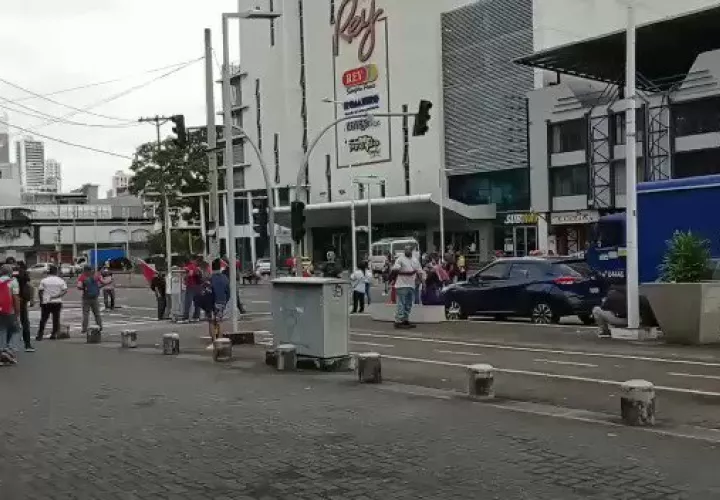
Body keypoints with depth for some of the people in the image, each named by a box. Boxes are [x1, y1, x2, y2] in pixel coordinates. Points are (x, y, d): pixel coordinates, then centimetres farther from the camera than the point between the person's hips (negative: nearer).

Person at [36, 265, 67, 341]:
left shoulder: (44, 280, -1)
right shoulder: (60, 280, 2)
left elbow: (40, 291, -2)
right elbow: (65, 290, -5)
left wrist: (41, 300, 8)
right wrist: (57, 296, -8)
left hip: (46, 303, 0)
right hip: (57, 303, 0)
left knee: (43, 319, 6)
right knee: (56, 319, 7)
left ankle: (40, 335, 2)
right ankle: (54, 334, 6)